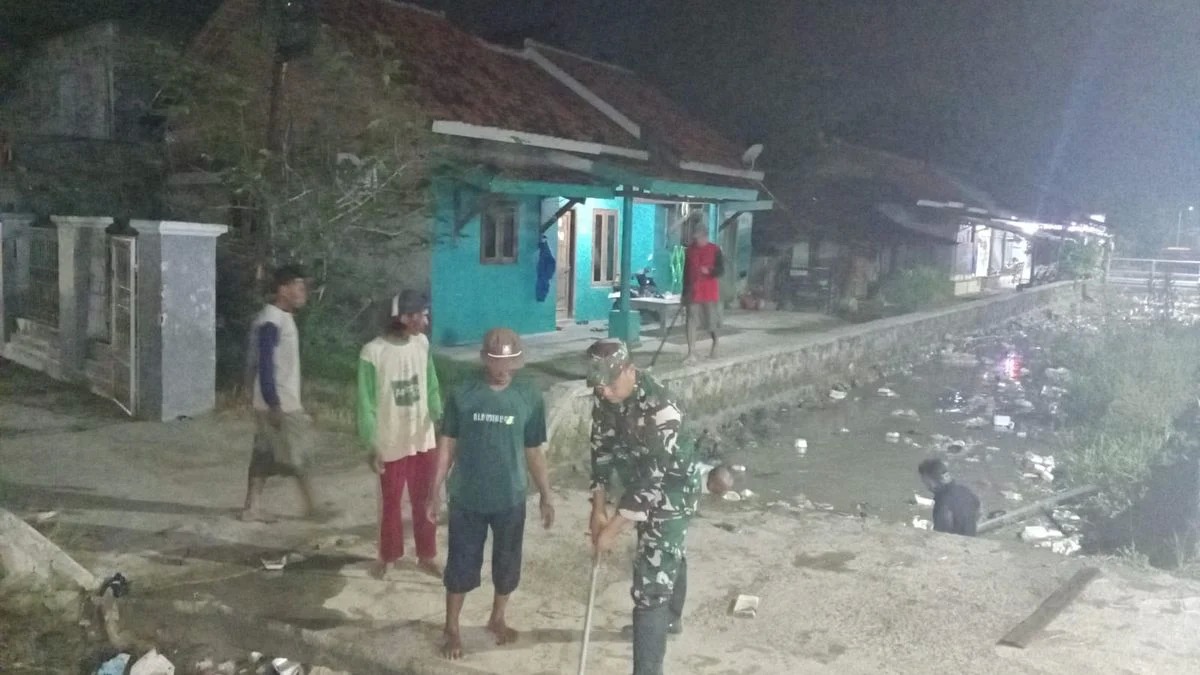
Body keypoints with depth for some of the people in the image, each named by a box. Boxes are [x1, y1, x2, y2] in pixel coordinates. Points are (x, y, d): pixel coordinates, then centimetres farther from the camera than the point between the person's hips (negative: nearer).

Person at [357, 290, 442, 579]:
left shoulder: (422, 343, -3)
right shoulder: (373, 353, -19)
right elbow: (366, 404, -14)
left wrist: (441, 419, -3)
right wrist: (371, 446, -15)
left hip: (424, 440, 4)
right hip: (392, 444, -4)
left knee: (425, 501, 15)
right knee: (390, 503, 13)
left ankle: (426, 555, 31)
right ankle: (388, 555, 34)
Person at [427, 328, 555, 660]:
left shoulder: (530, 397, -8)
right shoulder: (461, 395, -10)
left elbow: (534, 452, 1)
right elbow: (447, 446, -2)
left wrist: (546, 497, 3)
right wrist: (434, 494, -1)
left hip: (510, 500, 1)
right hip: (467, 499, -1)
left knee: (507, 563, 16)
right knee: (461, 564, 10)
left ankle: (497, 618, 41)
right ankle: (451, 628, 31)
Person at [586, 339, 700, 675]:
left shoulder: (660, 411, -35)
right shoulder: (606, 397, -11)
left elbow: (651, 479, -32)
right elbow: (602, 450, -1)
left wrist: (612, 529, -27)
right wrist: (598, 510, -4)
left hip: (671, 493, -8)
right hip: (643, 488, 8)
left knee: (650, 583, -11)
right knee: (668, 557, 31)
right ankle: (670, 618, 56)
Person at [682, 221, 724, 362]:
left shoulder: (715, 250, -3)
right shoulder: (690, 250, 8)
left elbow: (721, 270, -7)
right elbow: (686, 272, 11)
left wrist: (709, 270, -29)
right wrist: (685, 292, 10)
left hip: (710, 293, -2)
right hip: (693, 292, 2)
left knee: (712, 322, 9)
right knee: (691, 321, -7)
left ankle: (715, 346, 35)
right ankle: (691, 353, -9)